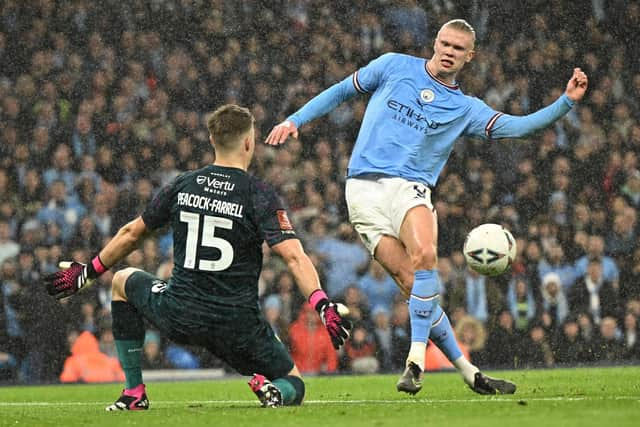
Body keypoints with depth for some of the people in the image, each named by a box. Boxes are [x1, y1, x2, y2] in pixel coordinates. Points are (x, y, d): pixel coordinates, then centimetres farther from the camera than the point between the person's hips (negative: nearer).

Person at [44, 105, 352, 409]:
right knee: (293, 386, 19)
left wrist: (87, 273, 29)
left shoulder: (183, 186, 5)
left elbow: (131, 234, 16)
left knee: (123, 281, 33)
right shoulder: (259, 195, -6)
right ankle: (272, 390, -21)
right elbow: (293, 256, -19)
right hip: (237, 327, -2)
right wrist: (324, 307, -23)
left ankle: (134, 392, 25)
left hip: (179, 318, 2)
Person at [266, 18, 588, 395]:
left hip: (409, 188, 1)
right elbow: (342, 91, 20)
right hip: (364, 190, -1)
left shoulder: (465, 108, 13)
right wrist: (295, 120, 12)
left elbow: (515, 126, 2)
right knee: (412, 284, -12)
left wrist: (566, 102, -8)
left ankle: (416, 363, -27)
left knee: (425, 255, -31)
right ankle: (469, 373, -6)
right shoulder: (394, 66, 12)